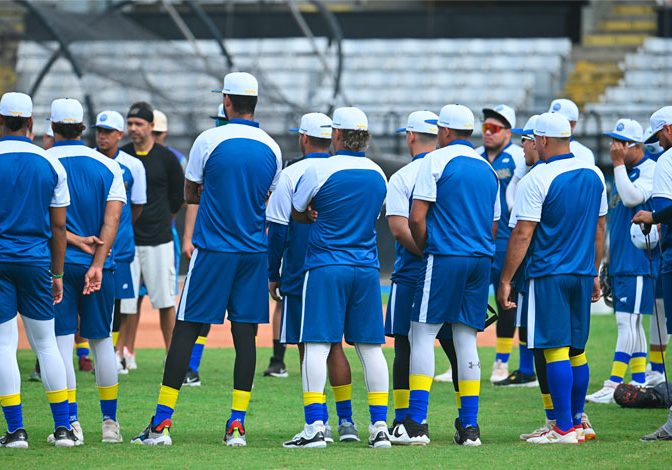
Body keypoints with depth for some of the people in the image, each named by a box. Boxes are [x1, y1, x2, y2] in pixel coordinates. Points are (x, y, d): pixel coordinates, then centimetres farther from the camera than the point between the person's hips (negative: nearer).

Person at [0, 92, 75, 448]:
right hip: (36, 261, 3)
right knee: (45, 343, 9)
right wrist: (57, 274, 12)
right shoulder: (50, 164, 3)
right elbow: (58, 225, 6)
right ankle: (63, 428, 7)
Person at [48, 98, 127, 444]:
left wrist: (76, 241, -11)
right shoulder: (108, 166, 4)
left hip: (57, 262, -3)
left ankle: (72, 423, -8)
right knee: (102, 340, 11)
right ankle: (110, 422, 13)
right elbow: (112, 218, -5)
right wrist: (97, 264, -11)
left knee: (62, 341, -2)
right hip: (98, 263, 3)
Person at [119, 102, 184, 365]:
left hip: (158, 240, -2)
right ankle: (128, 355, 11)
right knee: (128, 299, 3)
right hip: (126, 240, 2)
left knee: (165, 300, -1)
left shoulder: (166, 158, 1)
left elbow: (178, 197, 9)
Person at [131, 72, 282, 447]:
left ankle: (162, 422, -4)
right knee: (245, 334, 5)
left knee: (186, 329, -1)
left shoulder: (209, 141, -7)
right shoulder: (271, 148, 5)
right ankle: (238, 424, 1)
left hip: (212, 250, -3)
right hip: (254, 253, 3)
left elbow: (191, 194, 4)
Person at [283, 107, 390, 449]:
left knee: (316, 346, -6)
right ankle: (380, 427, 6)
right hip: (367, 267, 5)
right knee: (370, 347, 7)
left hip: (326, 267, -5)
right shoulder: (379, 174, 9)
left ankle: (314, 427, -14)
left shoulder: (321, 170, -7)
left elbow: (297, 213, 5)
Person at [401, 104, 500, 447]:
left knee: (422, 335, -2)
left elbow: (417, 218, -9)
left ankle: (417, 423, -9)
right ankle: (469, 425, 7)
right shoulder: (488, 169, 16)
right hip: (481, 260, 6)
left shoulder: (436, 161, -4)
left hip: (445, 258, -6)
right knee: (466, 339, 9)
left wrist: (424, 249, 5)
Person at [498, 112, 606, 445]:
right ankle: (576, 422, 19)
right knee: (576, 350, 13)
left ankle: (564, 428, -7)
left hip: (549, 275, -7)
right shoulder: (594, 175, 8)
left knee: (556, 351, -6)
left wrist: (505, 280, -8)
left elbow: (522, 235, -14)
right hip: (583, 274, 7)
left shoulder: (537, 180, -13)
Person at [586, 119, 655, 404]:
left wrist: (619, 164, -16)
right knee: (630, 323, 11)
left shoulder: (649, 169, -8)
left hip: (638, 261, -9)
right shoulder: (623, 172, 18)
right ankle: (639, 382, 16)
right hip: (620, 262, 9)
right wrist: (609, 263, 22)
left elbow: (632, 198, -26)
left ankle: (614, 385, -16)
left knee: (628, 321, -11)